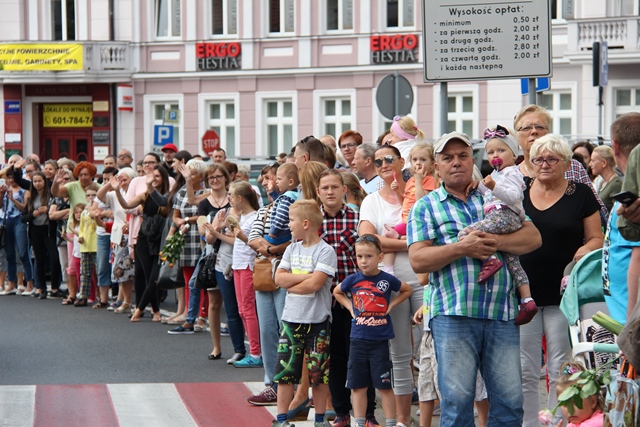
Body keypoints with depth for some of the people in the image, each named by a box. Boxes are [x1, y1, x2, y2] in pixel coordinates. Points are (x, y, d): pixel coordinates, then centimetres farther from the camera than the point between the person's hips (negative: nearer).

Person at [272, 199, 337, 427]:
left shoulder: (325, 251, -9)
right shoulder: (292, 249, 10)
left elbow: (315, 284, -19)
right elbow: (279, 278, 0)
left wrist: (291, 284, -7)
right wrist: (305, 276, -12)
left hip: (317, 320, -5)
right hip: (291, 319, 5)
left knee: (318, 373, 3)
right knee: (284, 370, 3)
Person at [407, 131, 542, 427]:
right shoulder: (425, 207, 9)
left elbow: (532, 237, 7)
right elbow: (418, 260, -2)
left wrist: (497, 242, -11)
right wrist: (462, 248, -14)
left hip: (502, 313, 2)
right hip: (453, 315, -2)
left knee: (510, 400, 2)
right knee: (457, 400, -3)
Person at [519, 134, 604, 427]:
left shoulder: (581, 195, 3)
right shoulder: (519, 194, 9)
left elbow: (596, 238, 3)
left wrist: (583, 252, -17)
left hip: (563, 294, -2)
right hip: (523, 293, 2)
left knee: (561, 371, 3)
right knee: (524, 372, 4)